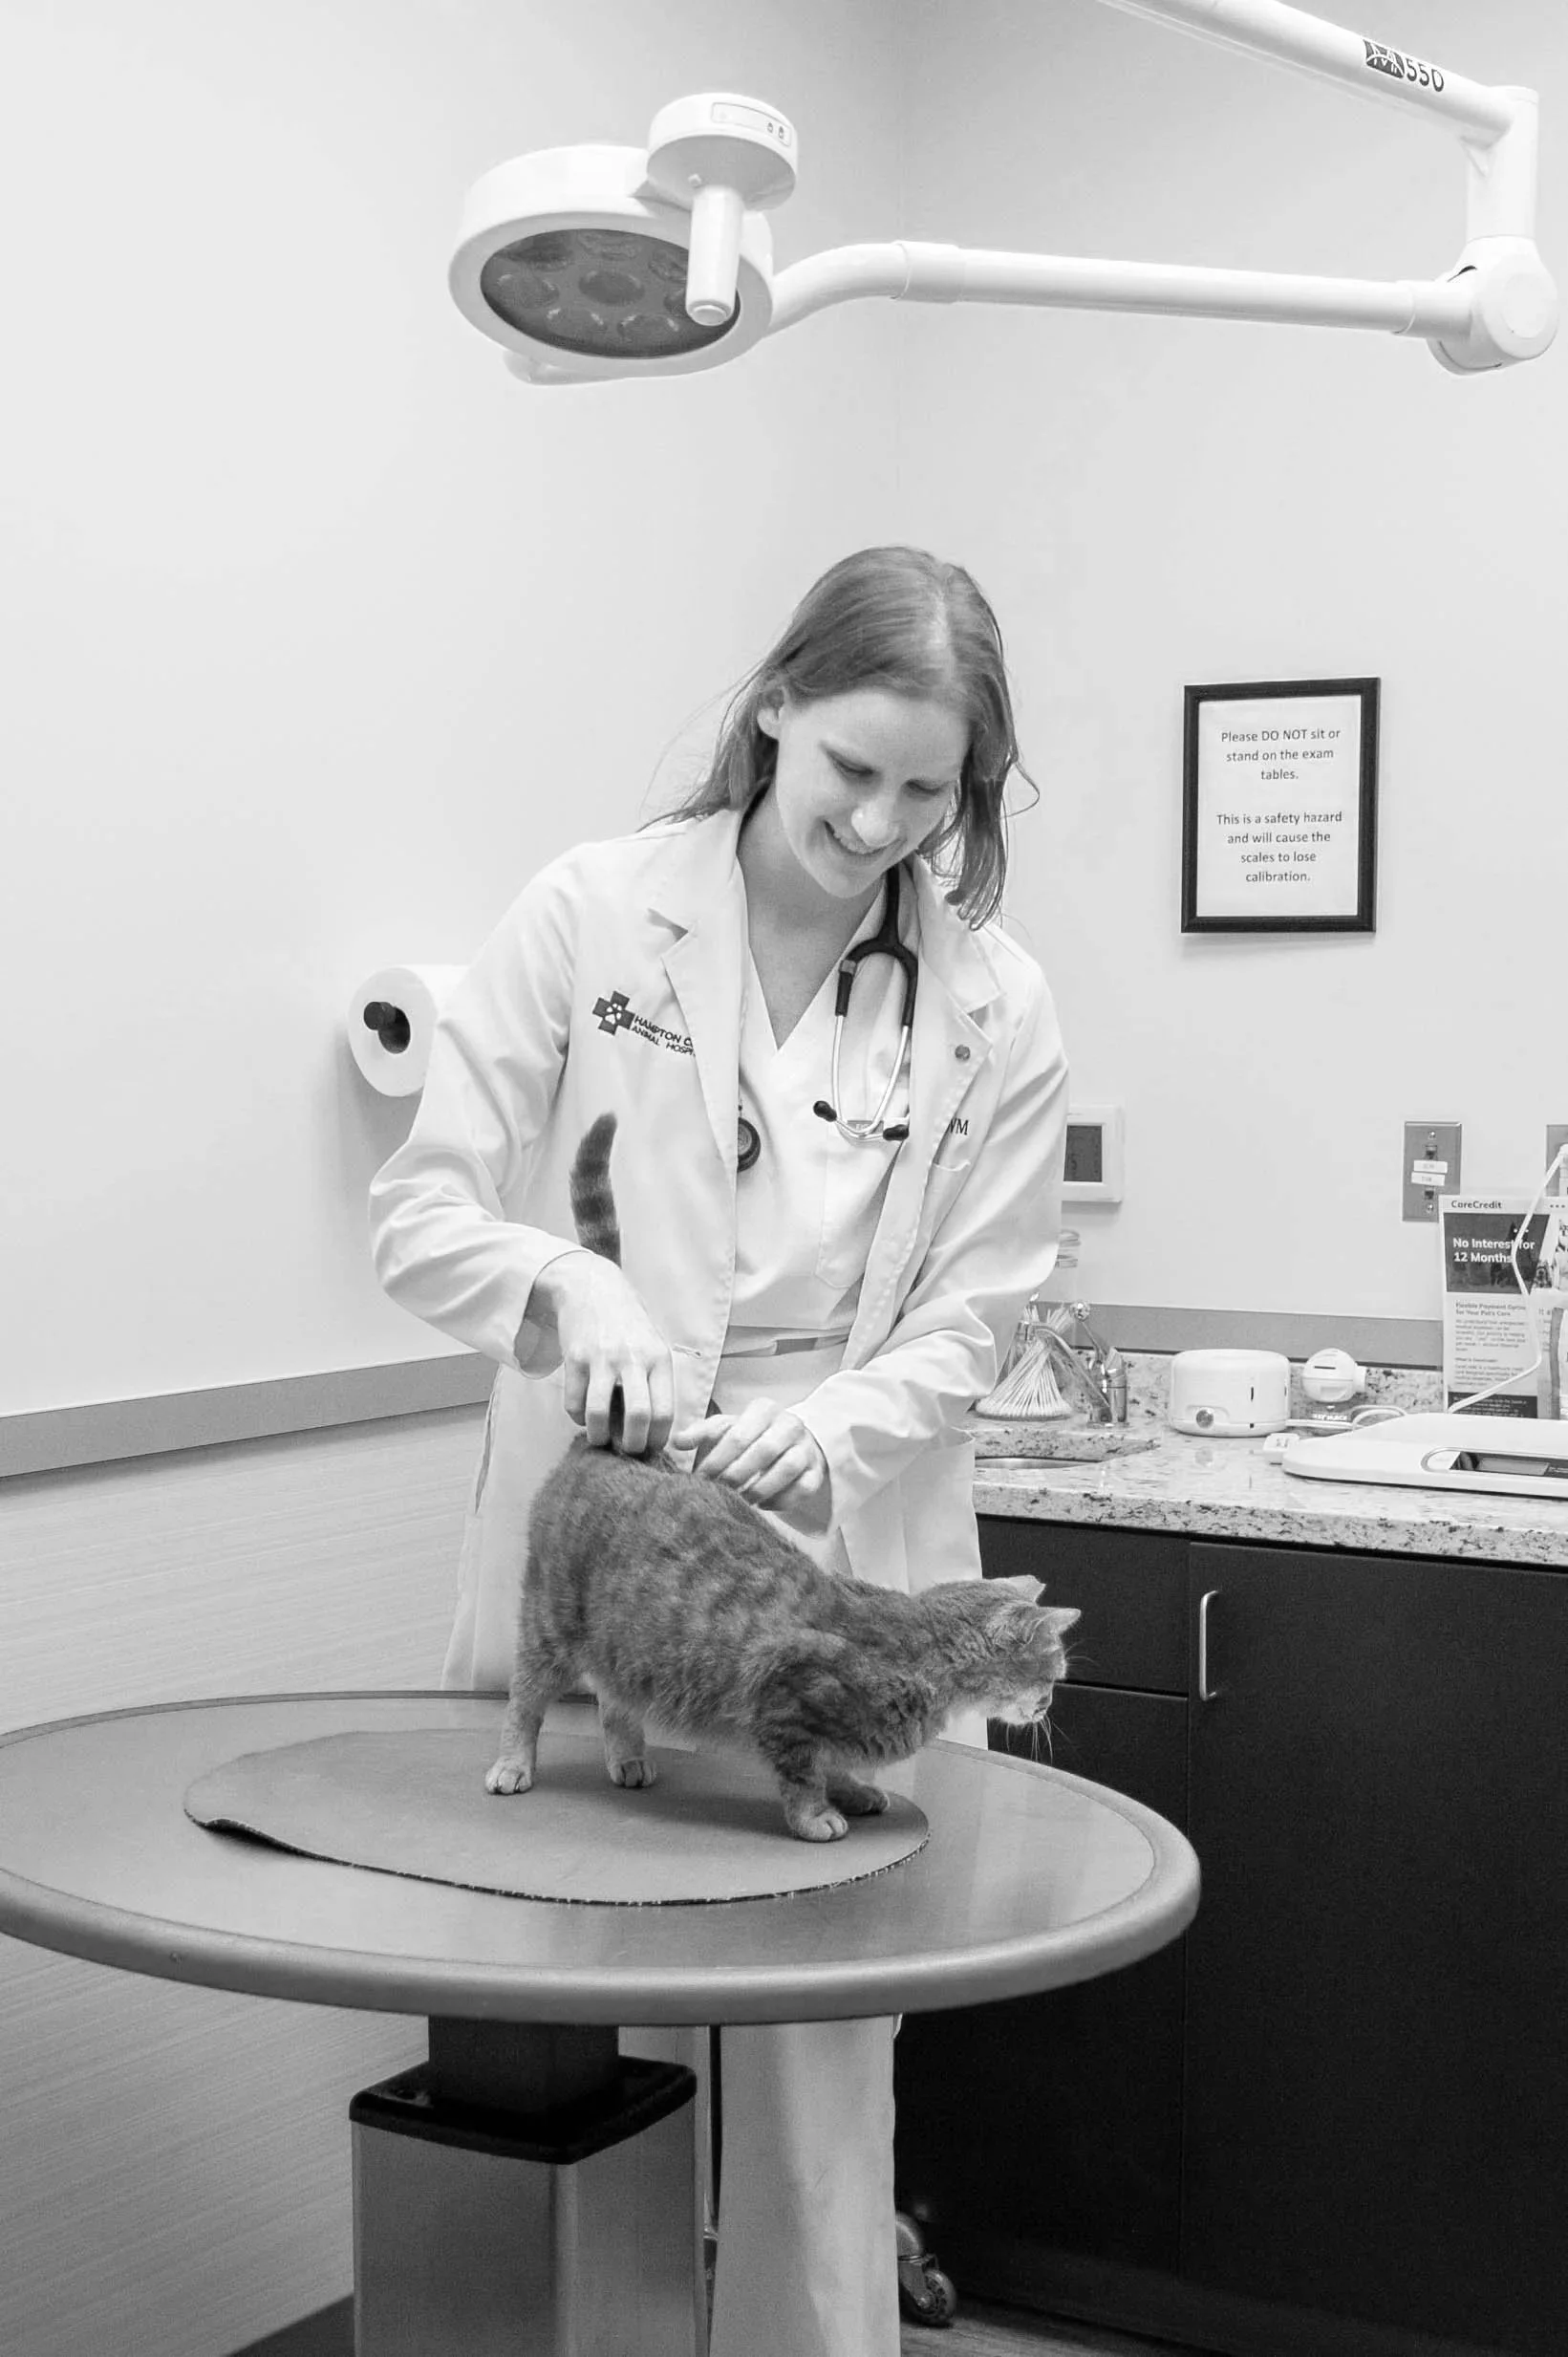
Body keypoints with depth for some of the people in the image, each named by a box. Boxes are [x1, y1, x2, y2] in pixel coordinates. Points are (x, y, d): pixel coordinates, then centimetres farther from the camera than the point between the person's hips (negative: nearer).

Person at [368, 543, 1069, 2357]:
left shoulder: (996, 1010, -2)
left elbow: (966, 1318, 0)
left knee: (818, 2037, 5)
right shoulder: (589, 914, -5)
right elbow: (419, 1210, -5)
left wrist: (826, 1434, -19)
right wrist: (570, 1289, -24)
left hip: (845, 1555, 0)